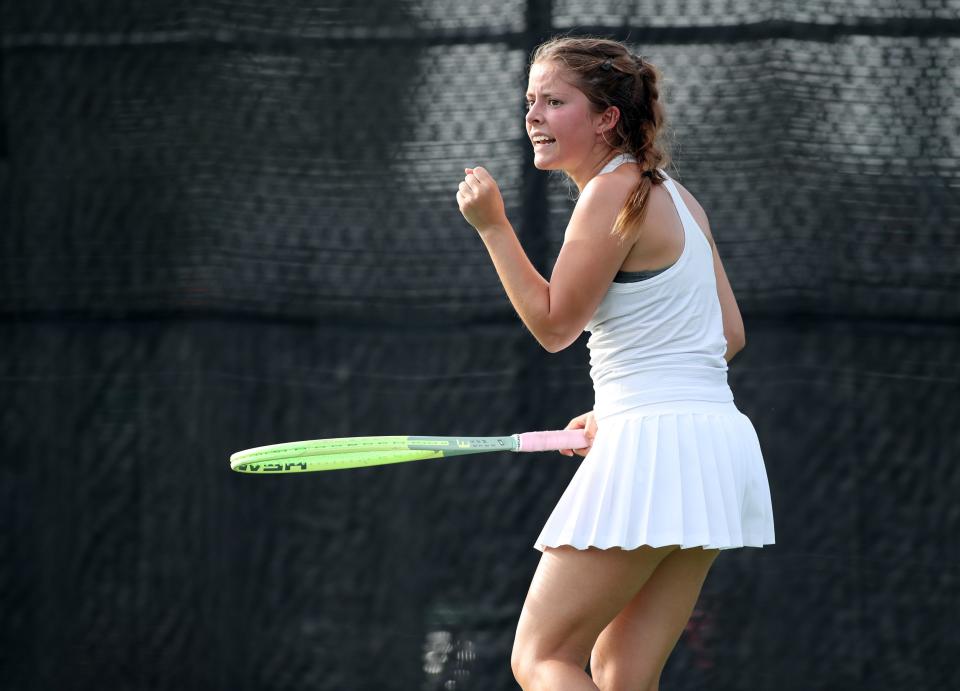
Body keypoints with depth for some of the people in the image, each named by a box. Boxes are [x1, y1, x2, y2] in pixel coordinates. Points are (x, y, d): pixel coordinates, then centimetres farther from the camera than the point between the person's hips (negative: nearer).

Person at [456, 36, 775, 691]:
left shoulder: (616, 190, -9)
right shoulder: (673, 194, 18)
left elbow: (554, 324, -5)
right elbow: (729, 333, 18)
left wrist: (491, 224, -3)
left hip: (655, 449, -9)